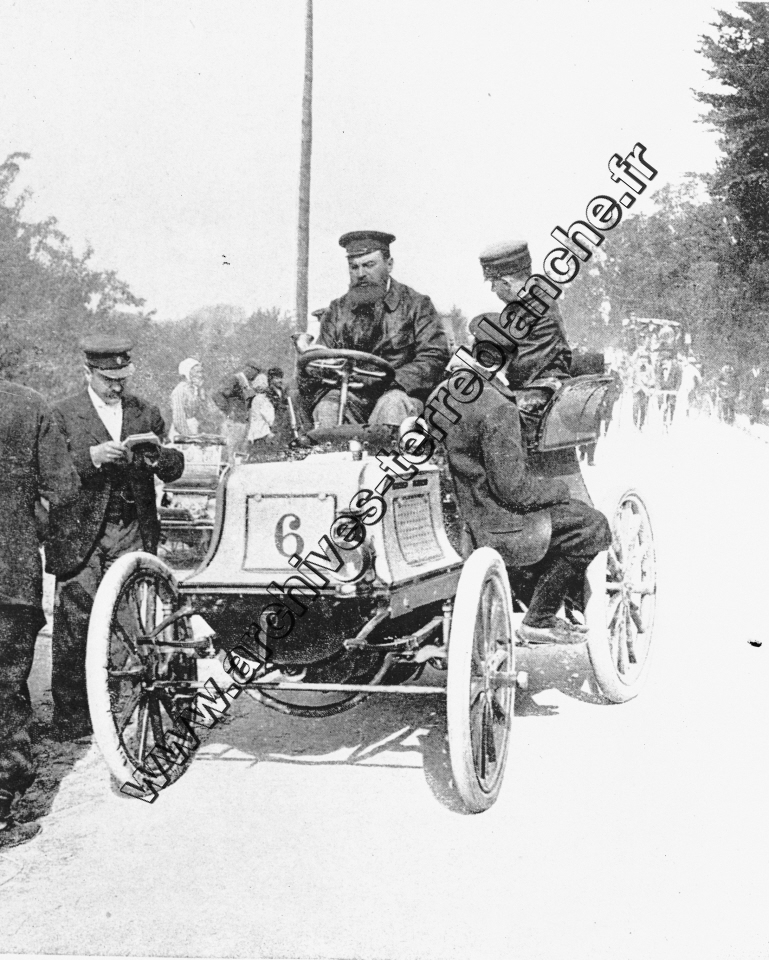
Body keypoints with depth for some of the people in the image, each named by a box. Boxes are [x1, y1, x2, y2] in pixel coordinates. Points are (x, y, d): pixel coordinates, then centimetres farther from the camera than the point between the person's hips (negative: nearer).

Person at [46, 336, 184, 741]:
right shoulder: (63, 415, 5)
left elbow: (175, 468, 12)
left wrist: (161, 458, -10)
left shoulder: (146, 413, 14)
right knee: (73, 626, -2)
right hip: (79, 535, -2)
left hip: (133, 533, 2)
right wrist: (90, 458, -20)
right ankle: (71, 719, 7)